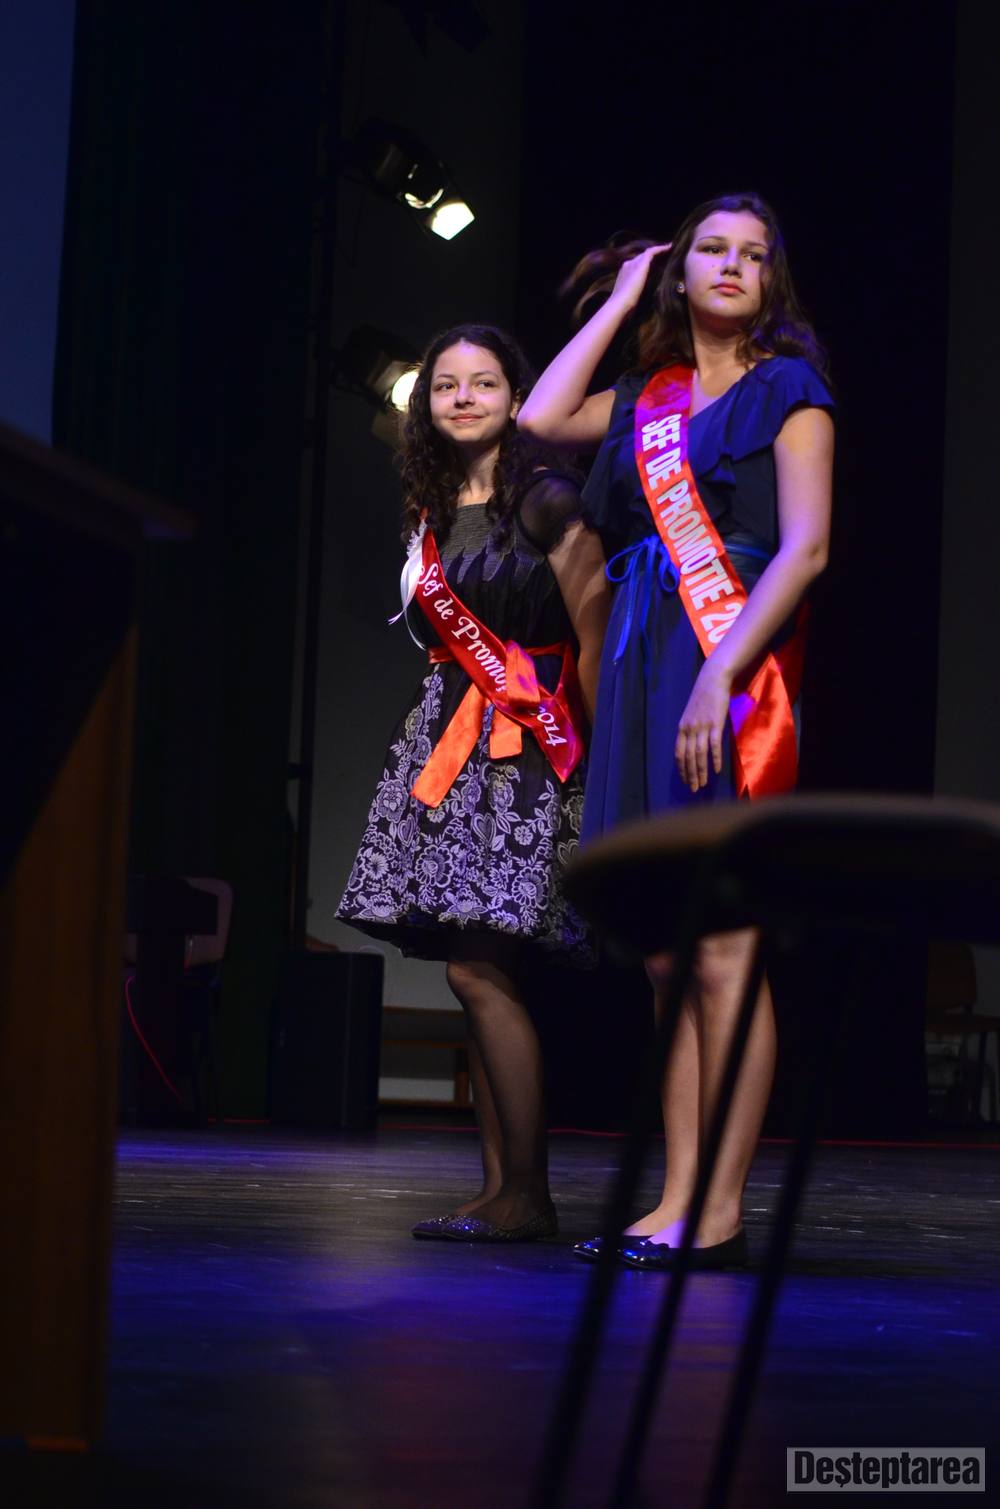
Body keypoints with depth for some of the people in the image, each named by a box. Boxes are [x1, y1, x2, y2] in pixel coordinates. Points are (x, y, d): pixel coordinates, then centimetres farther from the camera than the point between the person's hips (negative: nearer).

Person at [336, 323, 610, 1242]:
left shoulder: (546, 501, -7)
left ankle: (526, 1195, -9)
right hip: (449, 743, 8)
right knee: (480, 976, 5)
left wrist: (598, 753, -13)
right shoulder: (433, 512, 15)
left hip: (523, 750, -8)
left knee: (480, 968, -14)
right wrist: (443, 720, 17)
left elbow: (596, 637, -11)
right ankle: (501, 1187, 9)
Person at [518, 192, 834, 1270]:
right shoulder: (650, 397, 18)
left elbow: (806, 548, -8)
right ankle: (678, 1198, 8)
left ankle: (721, 1214, -6)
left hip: (730, 680, -6)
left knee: (722, 954, -9)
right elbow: (540, 418, 5)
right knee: (663, 959, 4)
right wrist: (623, 298, 14)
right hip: (643, 668, 6)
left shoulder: (787, 392, 2)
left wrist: (721, 675, -18)